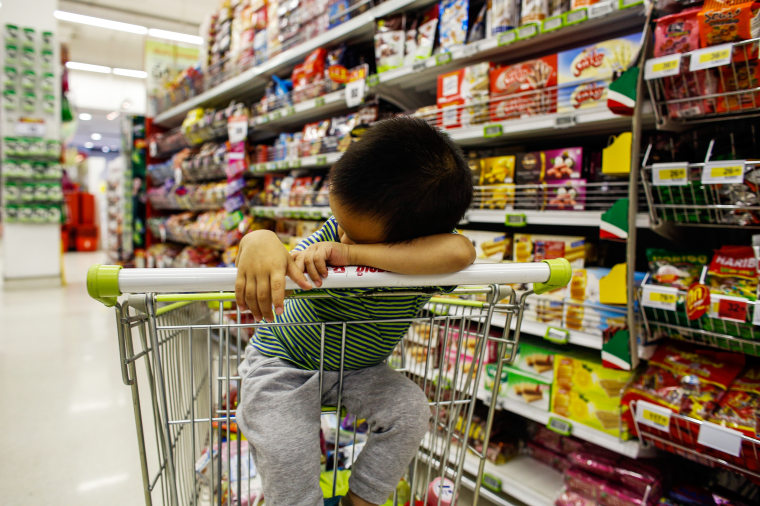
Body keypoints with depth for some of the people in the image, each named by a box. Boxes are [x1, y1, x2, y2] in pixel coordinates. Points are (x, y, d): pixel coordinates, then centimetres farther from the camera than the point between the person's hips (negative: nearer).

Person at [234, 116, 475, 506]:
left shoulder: (420, 269, -27)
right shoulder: (334, 233, -23)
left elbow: (459, 251, -49)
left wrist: (350, 253, -53)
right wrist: (260, 241, -57)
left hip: (357, 369, 1)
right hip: (281, 360, -1)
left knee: (411, 411, -19)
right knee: (286, 453, -21)